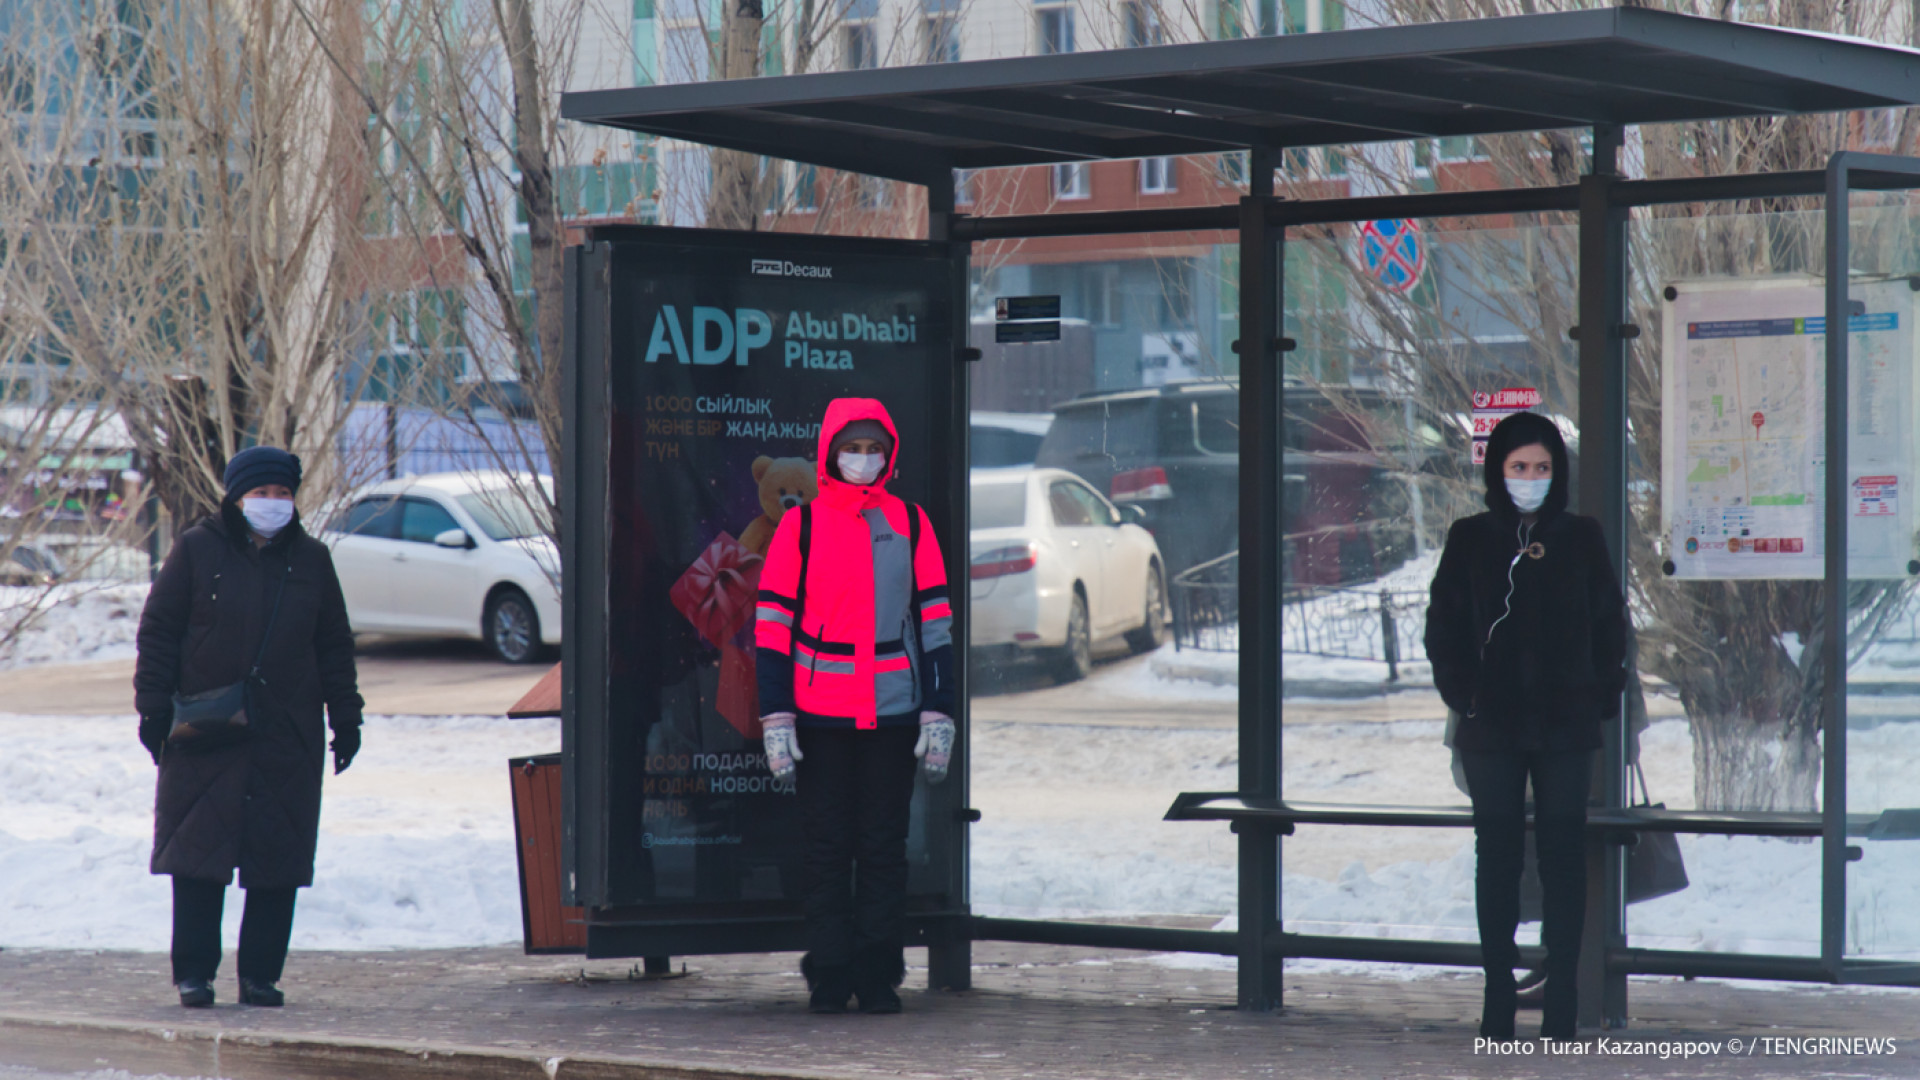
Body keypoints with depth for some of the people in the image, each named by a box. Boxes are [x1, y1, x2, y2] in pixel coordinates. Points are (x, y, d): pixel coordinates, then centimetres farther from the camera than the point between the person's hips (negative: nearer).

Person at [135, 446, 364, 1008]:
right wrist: (153, 707, -4)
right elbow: (158, 631, 3)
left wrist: (345, 717, 9)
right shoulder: (197, 550, 2)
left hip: (288, 739, 2)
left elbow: (335, 646, 14)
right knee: (199, 856, -3)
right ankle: (194, 972, 4)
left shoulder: (311, 559, 10)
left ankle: (261, 975, 7)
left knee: (279, 861, 1)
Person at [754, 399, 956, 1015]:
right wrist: (775, 718, -5)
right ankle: (828, 977, 9)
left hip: (893, 715, 1)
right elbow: (772, 624, 2)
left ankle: (880, 975, 10)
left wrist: (938, 716, 2)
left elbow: (935, 622, 8)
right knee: (827, 848, 2)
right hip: (821, 718, -1)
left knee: (885, 848, 3)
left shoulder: (911, 525, 8)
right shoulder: (801, 526, 3)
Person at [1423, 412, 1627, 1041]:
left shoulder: (1581, 539, 6)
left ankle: (1561, 1005, 1)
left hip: (1566, 728, 0)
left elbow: (1610, 624, 8)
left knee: (1564, 857, -1)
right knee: (1497, 856, 1)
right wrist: (1462, 696, -5)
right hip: (1492, 728, 0)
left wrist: (1602, 697, -1)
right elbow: (1443, 627, 6)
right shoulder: (1471, 540, 5)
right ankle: (1499, 1000, 5)